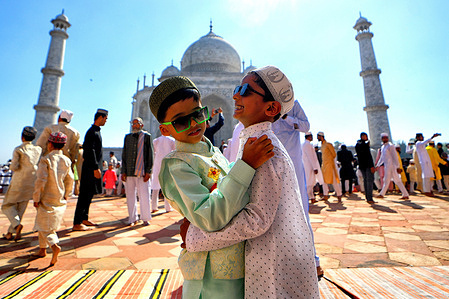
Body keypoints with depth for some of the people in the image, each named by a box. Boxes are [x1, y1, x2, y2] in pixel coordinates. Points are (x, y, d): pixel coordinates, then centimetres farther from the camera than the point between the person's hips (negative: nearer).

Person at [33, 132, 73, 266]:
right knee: (45, 224, 22)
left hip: (47, 199, -5)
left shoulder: (45, 160, -14)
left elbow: (41, 180, -17)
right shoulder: (66, 160, 1)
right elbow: (70, 180, 5)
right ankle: (42, 249, 33)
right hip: (60, 200, 5)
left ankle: (54, 246, -15)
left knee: (44, 226, 3)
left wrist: (36, 198, -8)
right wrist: (66, 195, 16)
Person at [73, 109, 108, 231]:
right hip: (91, 168, -10)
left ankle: (84, 219, 25)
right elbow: (91, 151, -20)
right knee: (85, 195, -6)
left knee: (89, 194, 15)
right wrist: (96, 168, -23)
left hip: (93, 167, 10)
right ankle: (77, 223, 1)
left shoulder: (96, 131, 18)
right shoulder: (92, 132, -12)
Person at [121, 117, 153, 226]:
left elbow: (150, 155, 1)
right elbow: (124, 154, 15)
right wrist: (123, 171, 7)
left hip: (142, 172, -3)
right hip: (129, 172, 4)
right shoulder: (128, 137, 15)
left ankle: (145, 218, 12)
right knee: (130, 195, 7)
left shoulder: (146, 136, 5)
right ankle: (133, 219, 20)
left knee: (144, 195, -2)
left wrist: (148, 171, -6)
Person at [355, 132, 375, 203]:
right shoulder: (365, 144, -12)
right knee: (370, 181, -5)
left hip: (361, 166, 8)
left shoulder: (357, 145, 13)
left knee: (365, 180, 11)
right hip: (367, 165, -8)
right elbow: (369, 156, -18)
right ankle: (370, 199, -5)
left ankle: (367, 198, 14)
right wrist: (371, 166, -20)